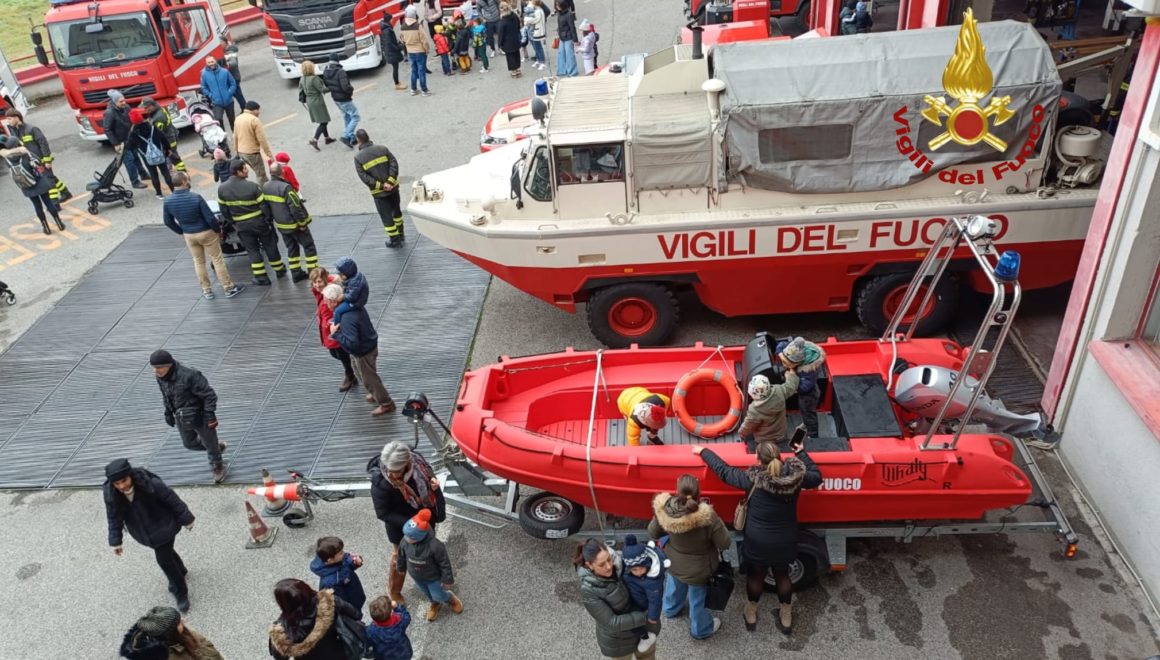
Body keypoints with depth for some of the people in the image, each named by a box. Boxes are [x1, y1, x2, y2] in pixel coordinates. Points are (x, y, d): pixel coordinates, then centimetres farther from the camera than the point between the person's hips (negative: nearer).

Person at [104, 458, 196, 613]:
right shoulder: (110, 493, -21)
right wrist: (116, 541, 0)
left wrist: (186, 519, -11)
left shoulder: (150, 484, -34)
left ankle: (181, 593, 17)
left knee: (163, 558, -4)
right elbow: (114, 517, -6)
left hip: (163, 527, -5)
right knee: (165, 552, 25)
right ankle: (179, 571, 56)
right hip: (143, 531, 5)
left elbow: (172, 500, -21)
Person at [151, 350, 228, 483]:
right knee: (190, 443, 22)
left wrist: (209, 413, -25)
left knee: (210, 443, 13)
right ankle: (218, 447, 46)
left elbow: (209, 394, -25)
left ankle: (218, 467, 38)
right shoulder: (161, 378, -8)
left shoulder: (189, 375, -31)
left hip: (199, 416, -7)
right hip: (181, 419, 7)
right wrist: (168, 412, 13)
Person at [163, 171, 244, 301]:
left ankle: (207, 291, 26)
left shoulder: (168, 201, -10)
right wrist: (218, 230, -3)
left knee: (198, 262, 19)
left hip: (189, 235, 4)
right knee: (217, 260, 8)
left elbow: (168, 221, 2)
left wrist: (181, 232, 18)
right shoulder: (196, 197, -25)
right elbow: (210, 217, -20)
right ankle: (229, 288, 16)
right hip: (206, 233, -4)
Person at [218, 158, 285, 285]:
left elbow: (224, 210, 1)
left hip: (241, 226, 3)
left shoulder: (222, 189, -7)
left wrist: (233, 221, 16)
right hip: (259, 222, -2)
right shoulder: (252, 186, -20)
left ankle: (261, 277, 16)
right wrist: (269, 219, 1)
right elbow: (264, 205, -15)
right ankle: (279, 270, 30)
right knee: (270, 246, 16)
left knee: (252, 250, 14)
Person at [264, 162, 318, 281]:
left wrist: (273, 218, 19)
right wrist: (302, 223, -15)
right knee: (309, 247, 7)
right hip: (294, 224, -7)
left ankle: (296, 273, 23)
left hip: (281, 225, 7)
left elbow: (266, 205, 9)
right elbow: (295, 207, -26)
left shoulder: (265, 187, -2)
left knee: (291, 248, 19)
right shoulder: (285, 188, -27)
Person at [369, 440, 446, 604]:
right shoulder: (380, 483, -36)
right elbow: (383, 513, -25)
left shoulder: (416, 460, -24)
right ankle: (394, 592, 48)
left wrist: (433, 481, -21)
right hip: (402, 529, -4)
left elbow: (428, 472, 1)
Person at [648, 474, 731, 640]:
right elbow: (725, 543, -24)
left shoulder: (665, 509, -27)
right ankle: (700, 629, 52)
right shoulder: (707, 516, -37)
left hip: (673, 562, 4)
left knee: (675, 585, 36)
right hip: (697, 570, -3)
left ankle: (671, 608, 66)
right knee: (697, 599, 24)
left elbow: (653, 532, -9)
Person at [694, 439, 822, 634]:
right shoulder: (796, 476, -18)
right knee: (782, 576, 27)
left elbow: (723, 470, -10)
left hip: (757, 542, -2)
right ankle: (786, 617, 44)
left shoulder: (753, 479, -23)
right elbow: (817, 477, 4)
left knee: (755, 576, 24)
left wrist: (703, 451, 4)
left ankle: (751, 614, 45)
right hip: (785, 542, 2)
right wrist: (801, 452, 13)